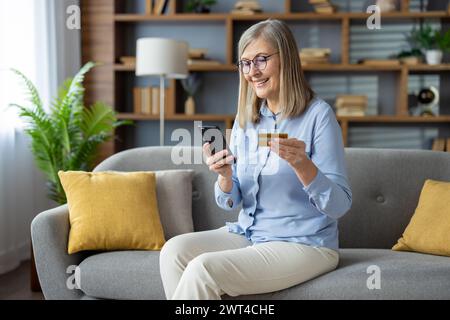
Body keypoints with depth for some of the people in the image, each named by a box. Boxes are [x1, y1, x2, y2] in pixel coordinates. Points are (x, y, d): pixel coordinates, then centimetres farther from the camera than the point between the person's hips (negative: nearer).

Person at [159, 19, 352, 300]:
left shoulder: (317, 115, -11)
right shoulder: (245, 119, 7)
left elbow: (339, 206, -14)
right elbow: (230, 202, 8)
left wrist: (302, 164, -31)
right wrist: (225, 177, -15)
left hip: (304, 245, -6)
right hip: (247, 233, 6)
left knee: (203, 269, -25)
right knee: (174, 250, -16)